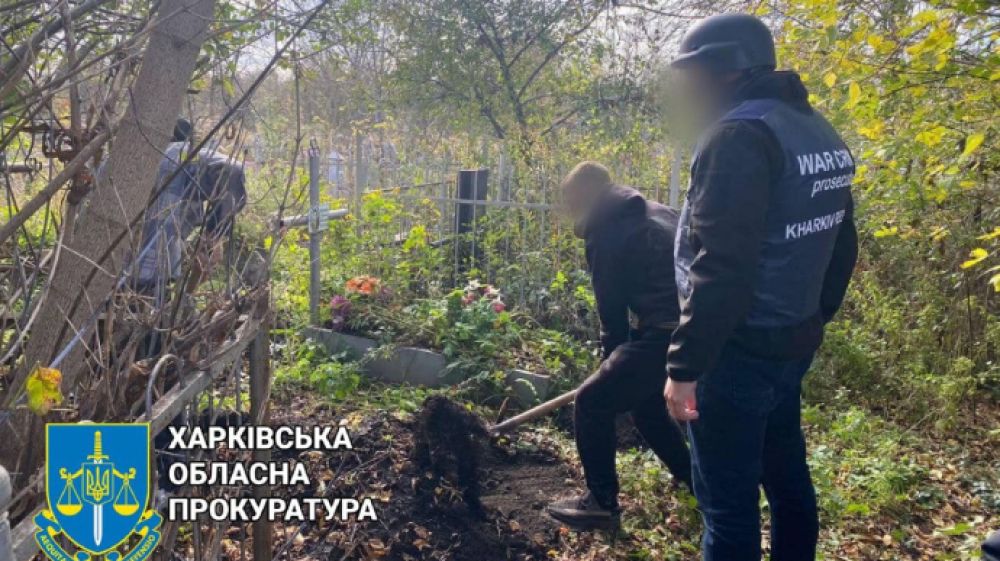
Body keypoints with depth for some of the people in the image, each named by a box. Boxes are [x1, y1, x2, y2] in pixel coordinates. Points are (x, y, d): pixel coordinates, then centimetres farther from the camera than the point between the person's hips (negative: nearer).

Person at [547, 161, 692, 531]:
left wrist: (613, 357, 13)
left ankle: (602, 502, 8)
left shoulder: (606, 233, -4)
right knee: (647, 404, 29)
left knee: (592, 402, 2)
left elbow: (612, 306, -2)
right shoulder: (655, 213, 21)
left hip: (669, 333, -9)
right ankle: (697, 483, 40)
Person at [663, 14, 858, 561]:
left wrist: (685, 364, -21)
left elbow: (720, 268, -25)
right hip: (791, 343, 10)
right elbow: (840, 249, 16)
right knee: (786, 479, 21)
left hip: (738, 352, -9)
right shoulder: (818, 132, 11)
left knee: (728, 503, 1)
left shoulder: (739, 134, -18)